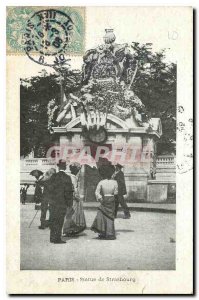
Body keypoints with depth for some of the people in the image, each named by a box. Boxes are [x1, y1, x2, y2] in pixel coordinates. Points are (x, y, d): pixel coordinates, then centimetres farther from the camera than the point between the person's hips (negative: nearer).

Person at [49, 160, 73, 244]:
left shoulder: (54, 176, 0)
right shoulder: (67, 178, -9)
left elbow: (51, 189, 5)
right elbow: (69, 192, -8)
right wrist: (70, 203, -1)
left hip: (53, 201, 4)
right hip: (62, 202, -3)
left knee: (53, 220, 12)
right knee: (60, 221, 2)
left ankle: (52, 238, 18)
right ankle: (57, 239, 2)